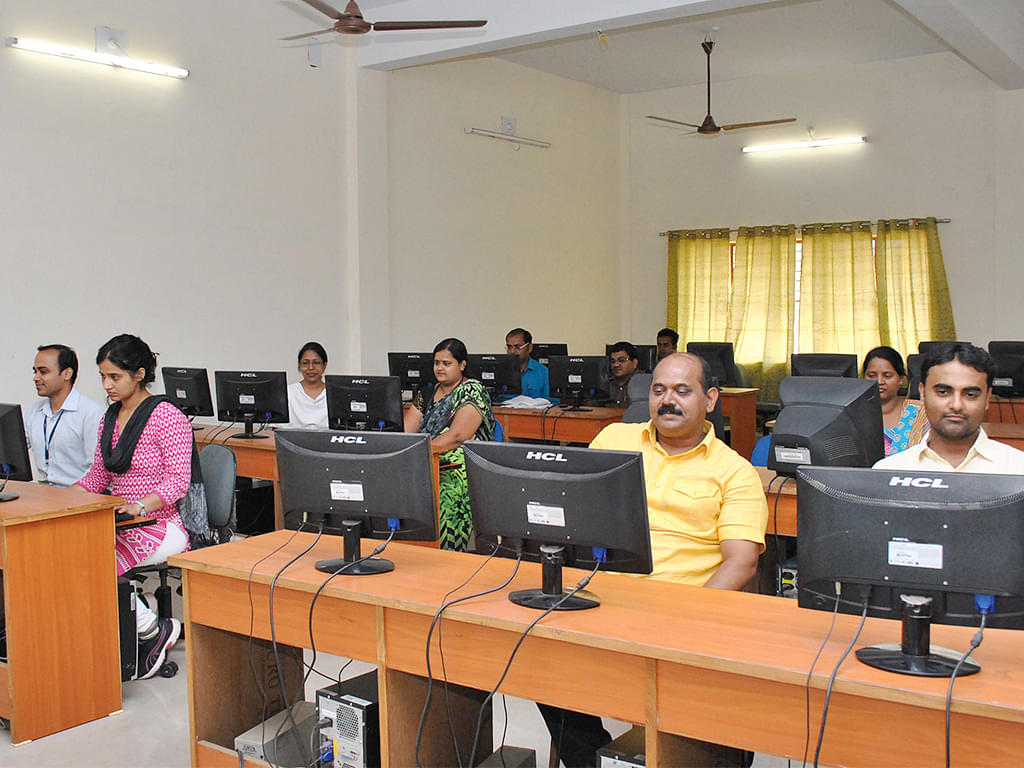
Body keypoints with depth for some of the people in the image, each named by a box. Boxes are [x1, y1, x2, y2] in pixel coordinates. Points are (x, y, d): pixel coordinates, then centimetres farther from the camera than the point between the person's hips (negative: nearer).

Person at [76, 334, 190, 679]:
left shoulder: (167, 417, -9)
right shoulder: (110, 417, 15)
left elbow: (177, 481, -15)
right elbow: (98, 475, 19)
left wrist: (141, 505, -31)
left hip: (161, 526, -7)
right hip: (120, 525, 7)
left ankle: (152, 629, -6)